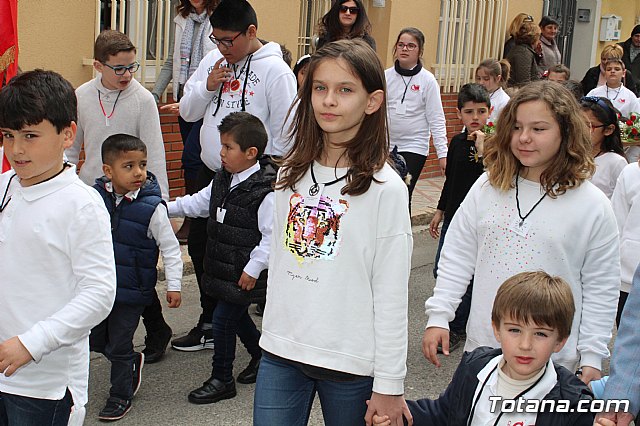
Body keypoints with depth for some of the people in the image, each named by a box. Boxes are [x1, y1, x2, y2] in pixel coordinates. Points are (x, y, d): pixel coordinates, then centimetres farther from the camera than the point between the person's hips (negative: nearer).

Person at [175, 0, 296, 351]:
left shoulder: (276, 71, -13)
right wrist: (207, 87, -7)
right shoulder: (213, 61, 8)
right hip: (210, 172, 7)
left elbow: (286, 134, -12)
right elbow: (187, 111, 12)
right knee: (201, 248, 15)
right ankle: (210, 324, 31)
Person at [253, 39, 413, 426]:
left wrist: (389, 386, -9)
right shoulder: (292, 173, 5)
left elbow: (391, 296, -11)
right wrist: (272, 330, 13)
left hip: (349, 362, -4)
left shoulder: (385, 187, -12)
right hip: (281, 351, 4)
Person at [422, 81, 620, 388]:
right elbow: (457, 257, 6)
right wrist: (438, 316, 1)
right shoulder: (487, 188, 1)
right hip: (482, 348, 3)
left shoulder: (593, 205, -5)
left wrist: (592, 357, -2)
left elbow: (601, 288, -1)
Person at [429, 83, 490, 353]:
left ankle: (456, 328, 16)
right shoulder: (457, 142, 6)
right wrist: (439, 212, 16)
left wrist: (482, 150, -29)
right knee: (441, 270, 12)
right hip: (453, 216, 6)